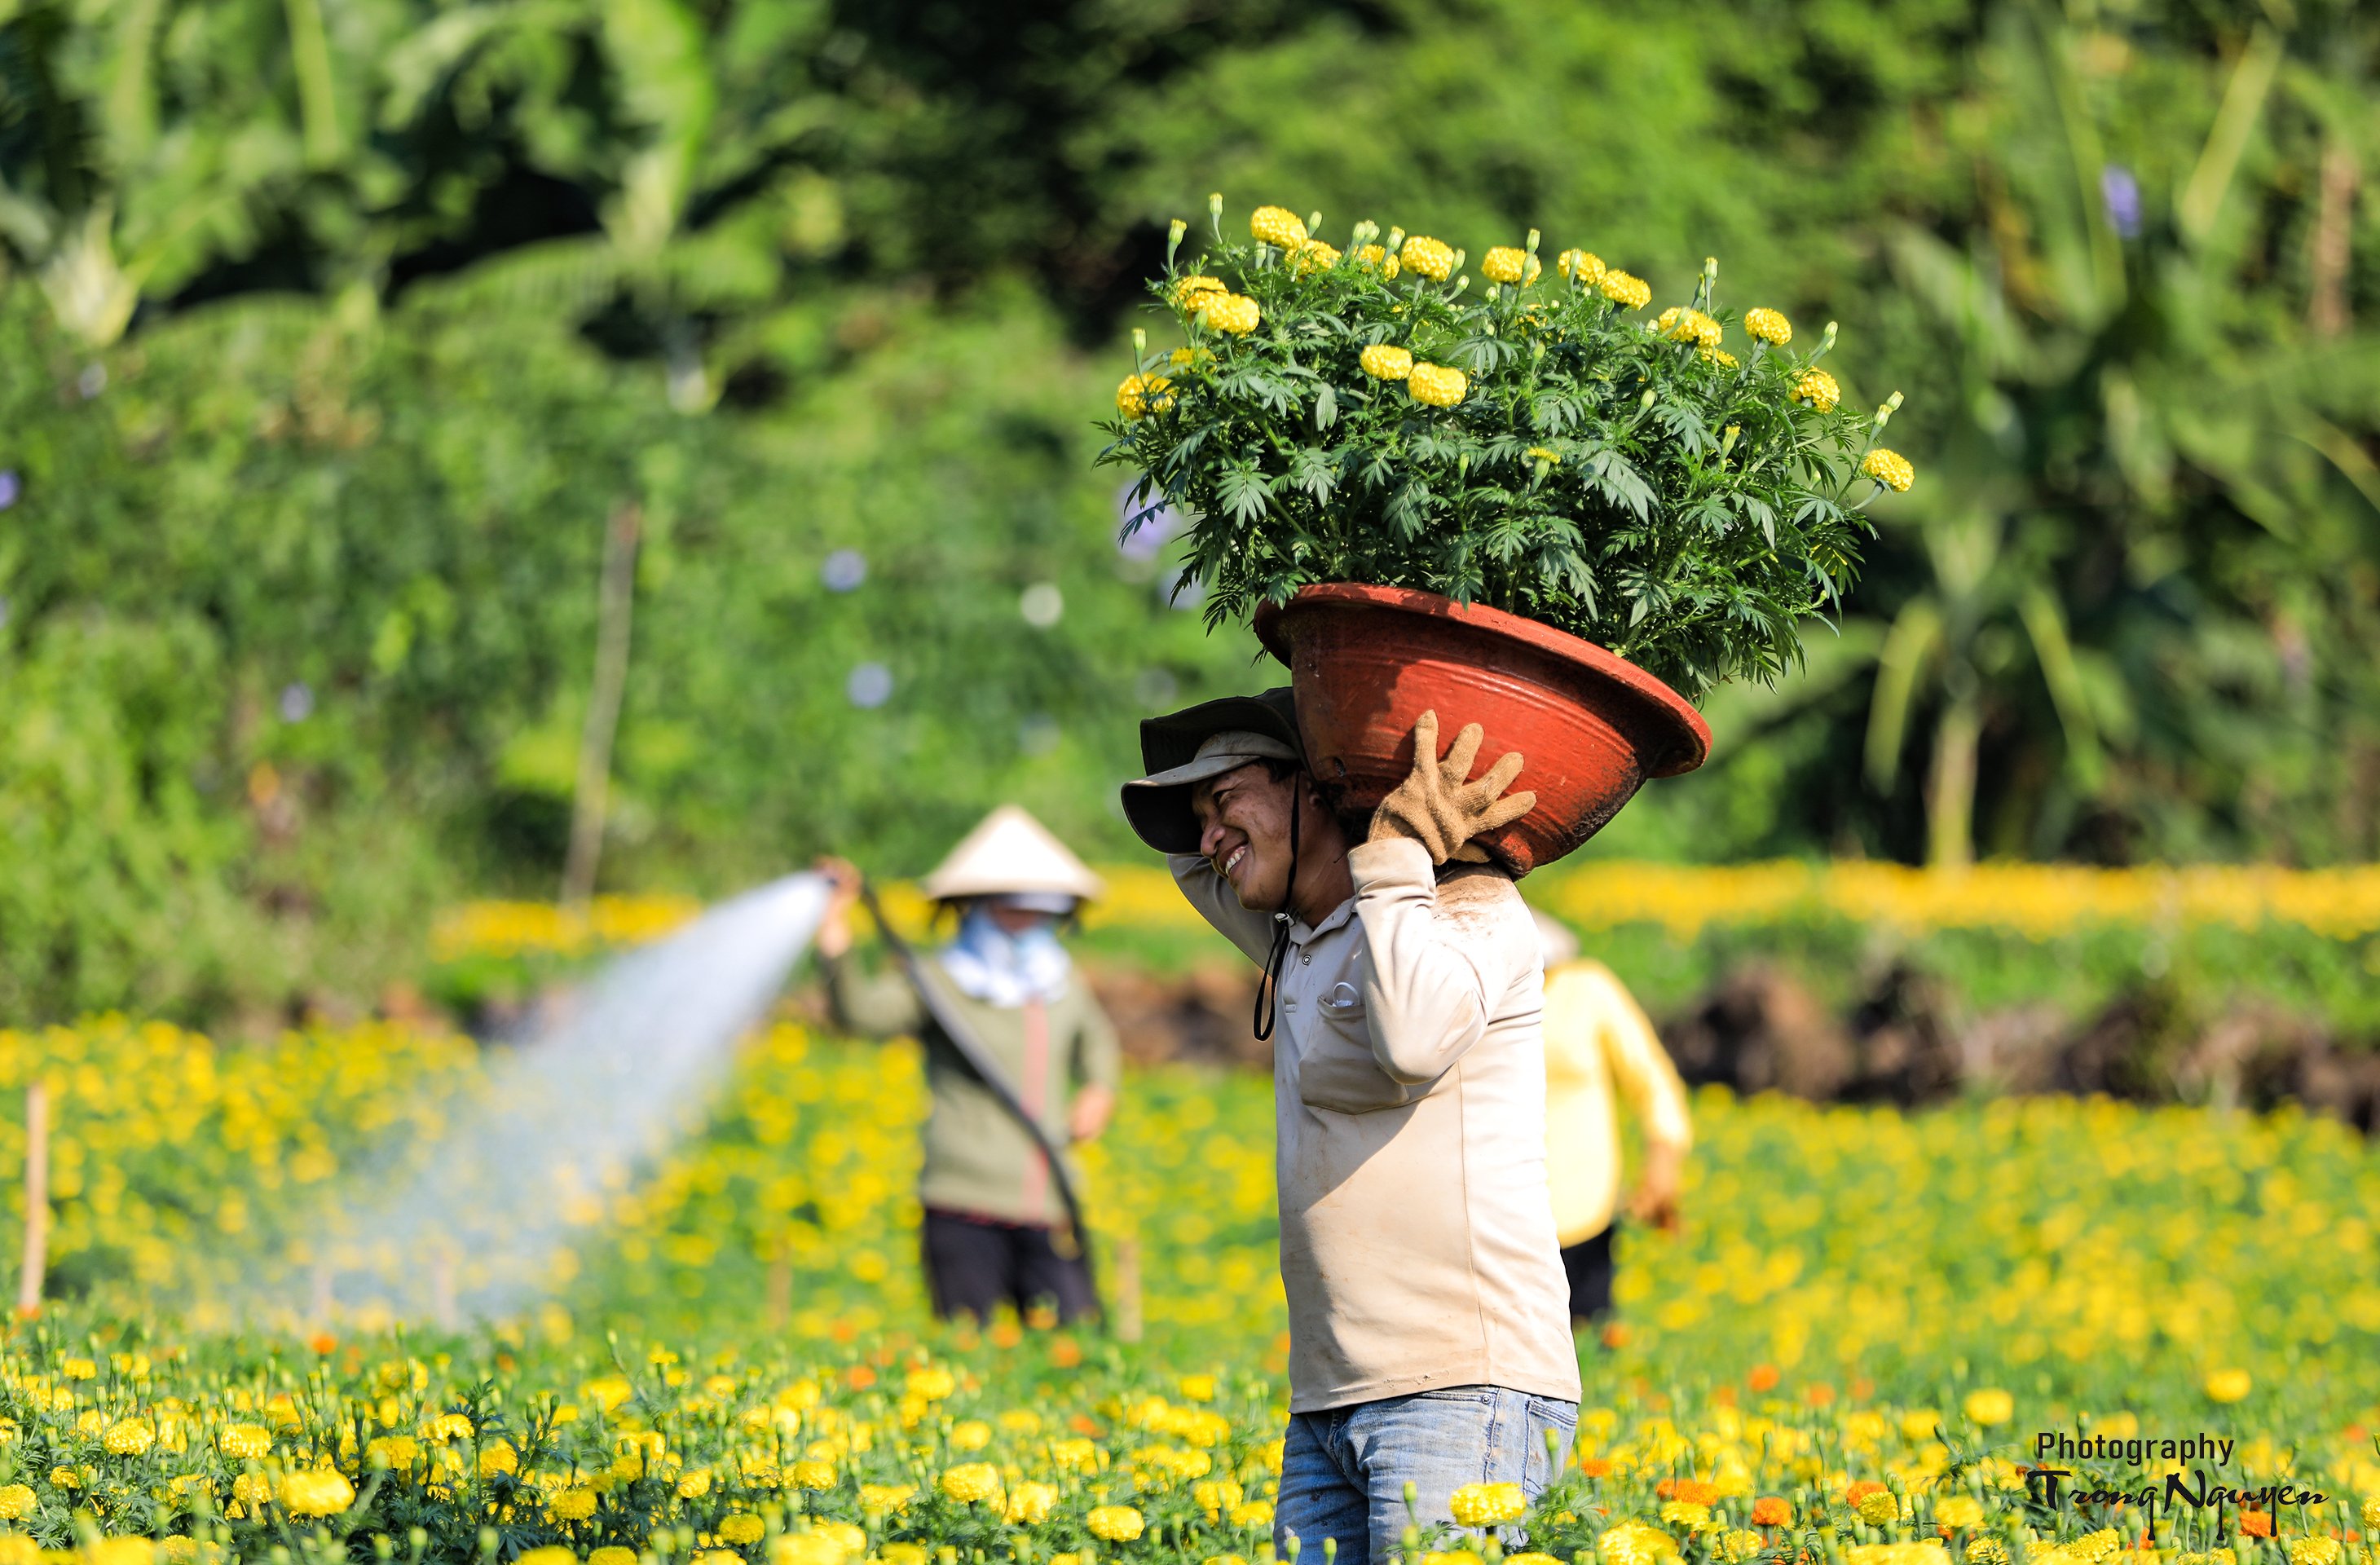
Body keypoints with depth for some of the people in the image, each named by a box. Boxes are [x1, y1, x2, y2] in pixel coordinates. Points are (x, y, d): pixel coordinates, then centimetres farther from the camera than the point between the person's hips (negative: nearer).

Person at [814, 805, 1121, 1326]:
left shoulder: (1063, 986, 15)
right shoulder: (941, 984, -2)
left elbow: (1097, 1039, 37)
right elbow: (860, 1010, -20)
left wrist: (1099, 1088, 15)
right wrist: (834, 935, -35)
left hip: (1050, 1210, 4)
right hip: (966, 1208, -4)